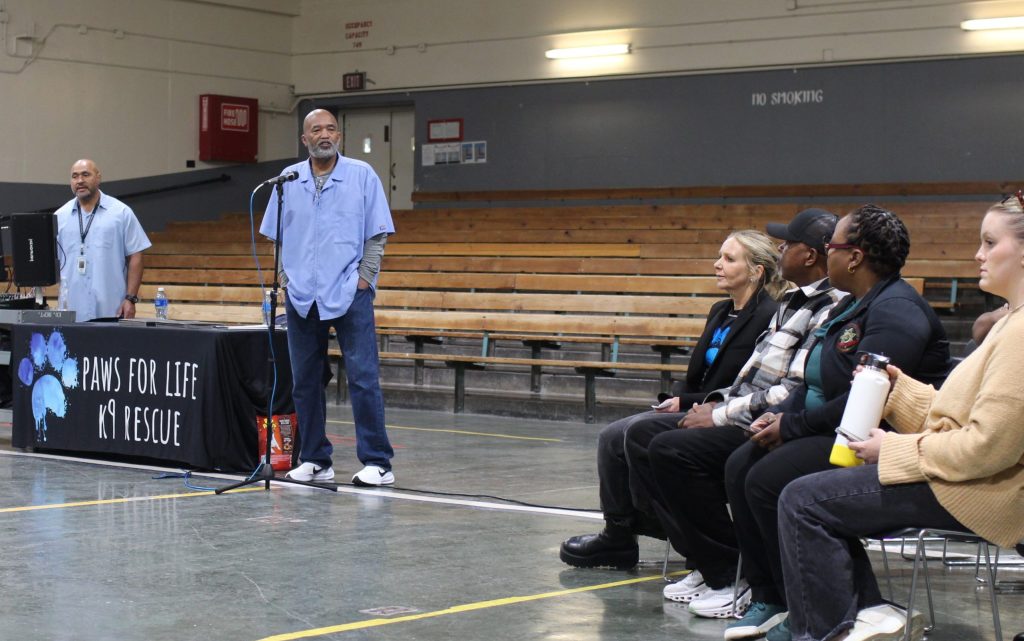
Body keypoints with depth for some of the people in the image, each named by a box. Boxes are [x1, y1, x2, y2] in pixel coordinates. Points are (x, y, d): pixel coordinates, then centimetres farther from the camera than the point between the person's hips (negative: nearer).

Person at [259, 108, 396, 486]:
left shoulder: (362, 175, 1)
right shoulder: (288, 180, 9)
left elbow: (377, 235, 1)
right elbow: (277, 236, 14)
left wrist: (363, 279, -6)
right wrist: (287, 278, 4)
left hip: (350, 296, -3)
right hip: (302, 297, 4)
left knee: (364, 378, -7)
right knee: (305, 381, 7)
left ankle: (377, 462, -5)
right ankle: (314, 460, 16)